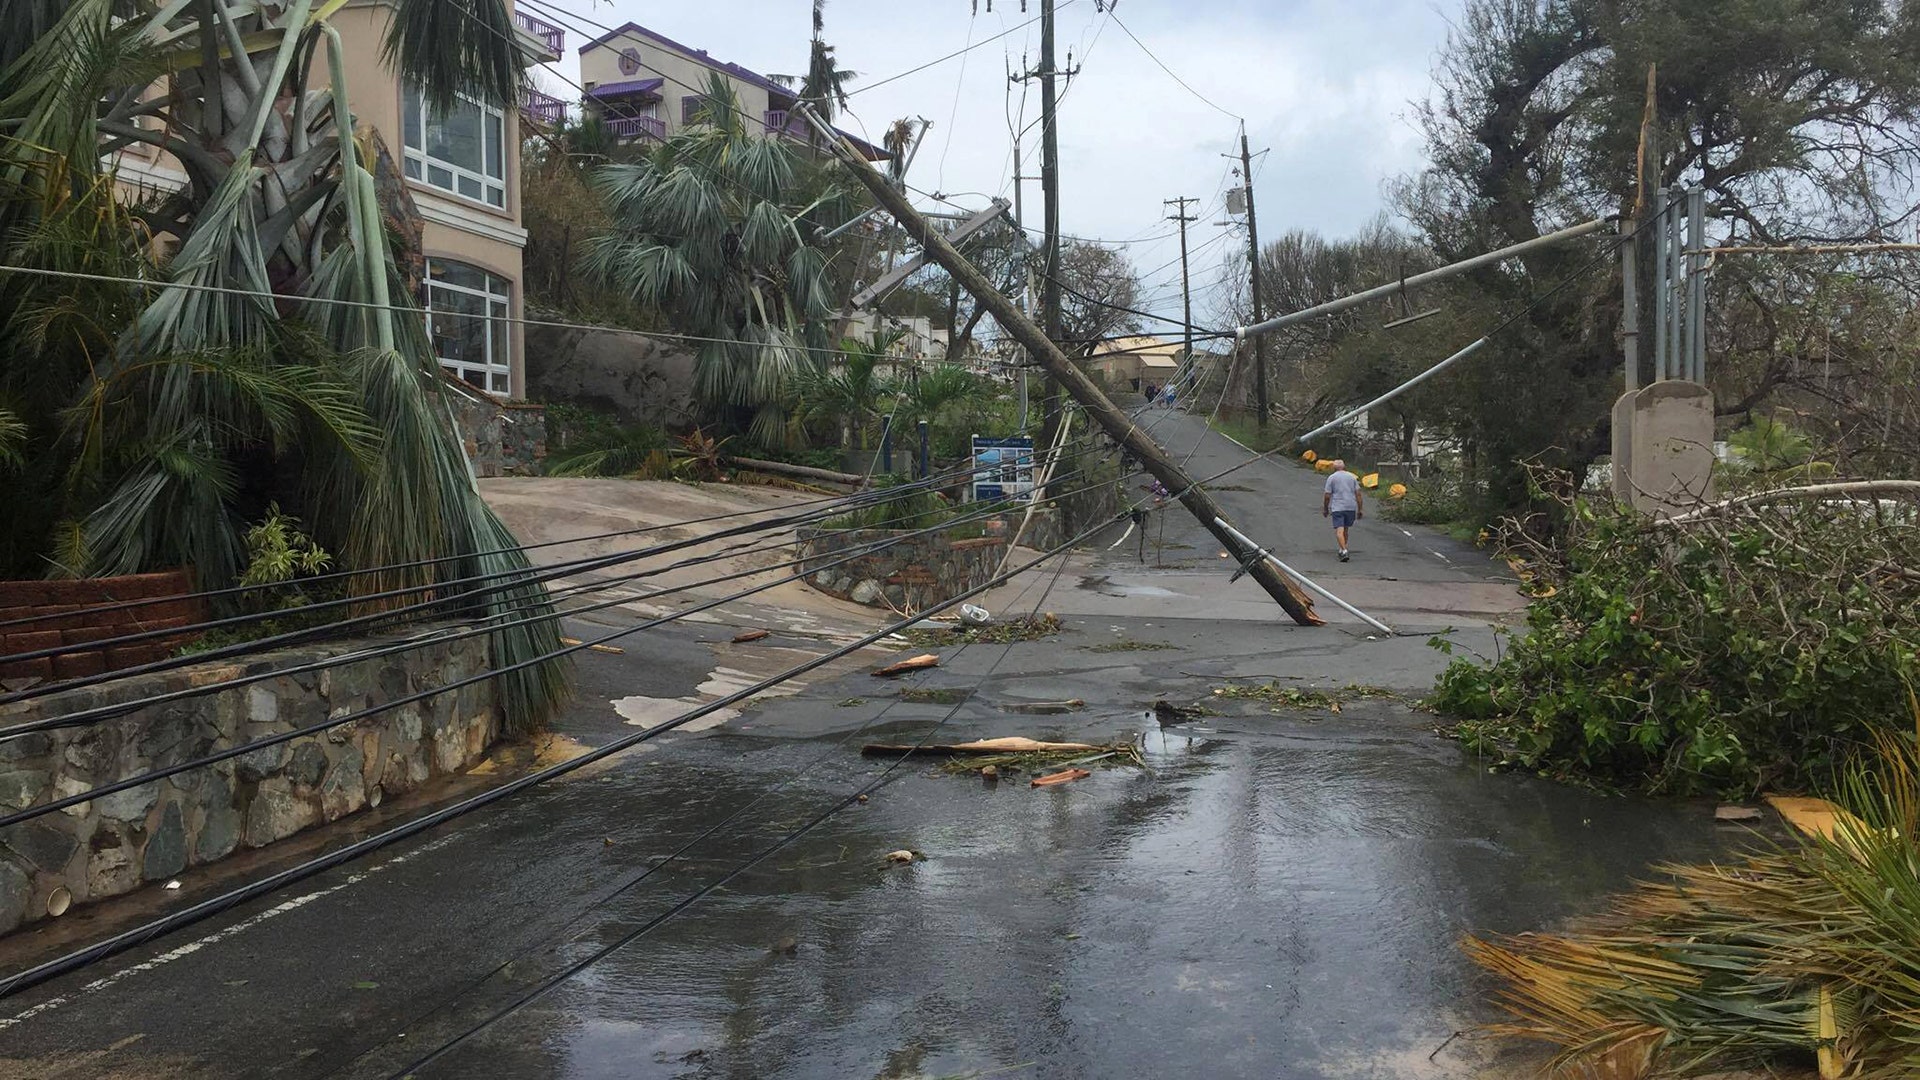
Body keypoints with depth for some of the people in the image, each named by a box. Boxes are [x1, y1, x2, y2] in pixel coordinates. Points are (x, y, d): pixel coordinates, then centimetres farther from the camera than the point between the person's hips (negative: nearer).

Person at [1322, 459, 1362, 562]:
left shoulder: (1331, 478, 1)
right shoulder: (1352, 477, 11)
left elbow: (1327, 496, -2)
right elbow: (1358, 494, 6)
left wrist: (1325, 509, 10)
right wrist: (1360, 509, 9)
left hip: (1337, 508, -4)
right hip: (1351, 507, 4)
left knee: (1339, 531, -10)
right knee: (1345, 529, 20)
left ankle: (1344, 550, -26)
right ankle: (1343, 549, 27)